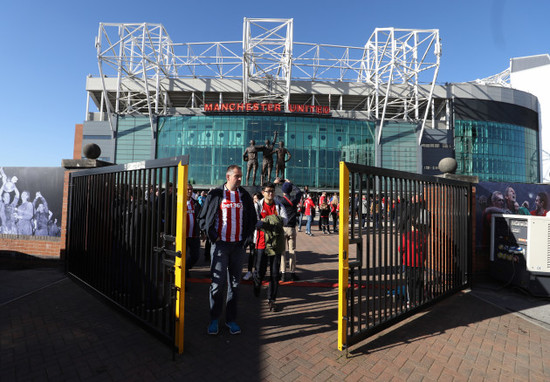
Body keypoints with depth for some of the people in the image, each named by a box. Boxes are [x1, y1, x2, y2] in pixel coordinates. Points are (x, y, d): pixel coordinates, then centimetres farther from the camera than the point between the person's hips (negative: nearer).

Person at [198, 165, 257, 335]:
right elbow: (202, 218, 4)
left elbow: (252, 219, 16)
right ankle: (214, 319, 20)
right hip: (220, 244, -3)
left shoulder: (245, 196, 7)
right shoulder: (215, 195, -1)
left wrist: (247, 237, 5)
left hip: (238, 245, 3)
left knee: (234, 283, 10)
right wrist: (213, 236, -4)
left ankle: (231, 319, 24)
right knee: (218, 283, 0)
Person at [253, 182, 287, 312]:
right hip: (262, 243, -1)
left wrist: (265, 221, -15)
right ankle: (256, 292, 32)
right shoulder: (257, 206, 4)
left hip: (276, 244, 2)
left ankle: (271, 299, 20)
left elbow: (285, 220, -7)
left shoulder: (279, 206, 8)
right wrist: (274, 223, -19)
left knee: (274, 273, 5)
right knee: (259, 271, 1)